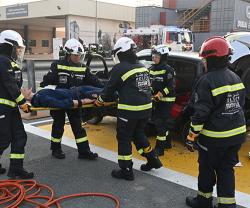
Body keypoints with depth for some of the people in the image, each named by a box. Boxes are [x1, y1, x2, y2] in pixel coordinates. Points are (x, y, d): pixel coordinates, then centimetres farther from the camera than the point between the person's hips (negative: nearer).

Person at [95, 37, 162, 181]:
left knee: (124, 138, 6)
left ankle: (126, 170, 12)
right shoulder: (142, 67, 11)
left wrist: (101, 100, 15)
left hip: (129, 109, -7)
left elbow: (111, 88, -3)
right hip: (146, 107, 7)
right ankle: (153, 160, 31)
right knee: (138, 134, 25)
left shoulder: (120, 68, -10)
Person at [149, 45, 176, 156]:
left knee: (161, 123, -10)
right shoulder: (152, 69, 9)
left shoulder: (168, 70, -14)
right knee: (157, 120, 17)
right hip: (156, 99, 9)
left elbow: (171, 86, -19)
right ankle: (167, 143, 34)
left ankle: (160, 148, -4)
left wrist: (160, 94, -25)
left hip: (166, 100, -9)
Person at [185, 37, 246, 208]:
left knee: (207, 168, 12)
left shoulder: (208, 81, -18)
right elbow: (241, 105, 14)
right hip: (237, 134, 7)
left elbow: (201, 113, -19)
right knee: (226, 169, 16)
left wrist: (191, 136, -11)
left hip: (215, 136, -7)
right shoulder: (236, 78, 6)